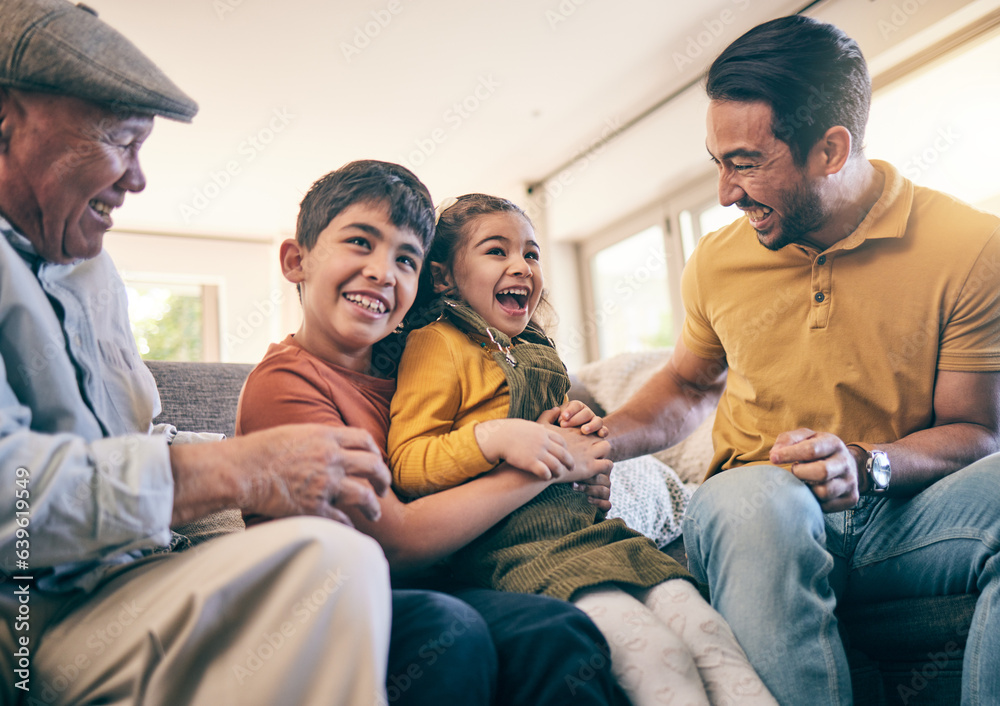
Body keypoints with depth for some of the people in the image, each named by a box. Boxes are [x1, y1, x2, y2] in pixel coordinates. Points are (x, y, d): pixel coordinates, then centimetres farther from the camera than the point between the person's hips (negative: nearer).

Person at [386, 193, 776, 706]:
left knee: (708, 632, -14)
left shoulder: (536, 352, 25)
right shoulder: (436, 344, -1)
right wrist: (494, 438, -24)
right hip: (515, 543, -8)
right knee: (655, 653, -28)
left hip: (588, 526, 8)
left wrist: (581, 434, 15)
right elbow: (406, 466, -10)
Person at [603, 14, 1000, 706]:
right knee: (756, 498, -36)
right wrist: (601, 440, 2)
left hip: (900, 522, 0)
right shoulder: (717, 260, 4)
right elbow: (689, 386, 21)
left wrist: (866, 467, -22)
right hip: (759, 523, 1)